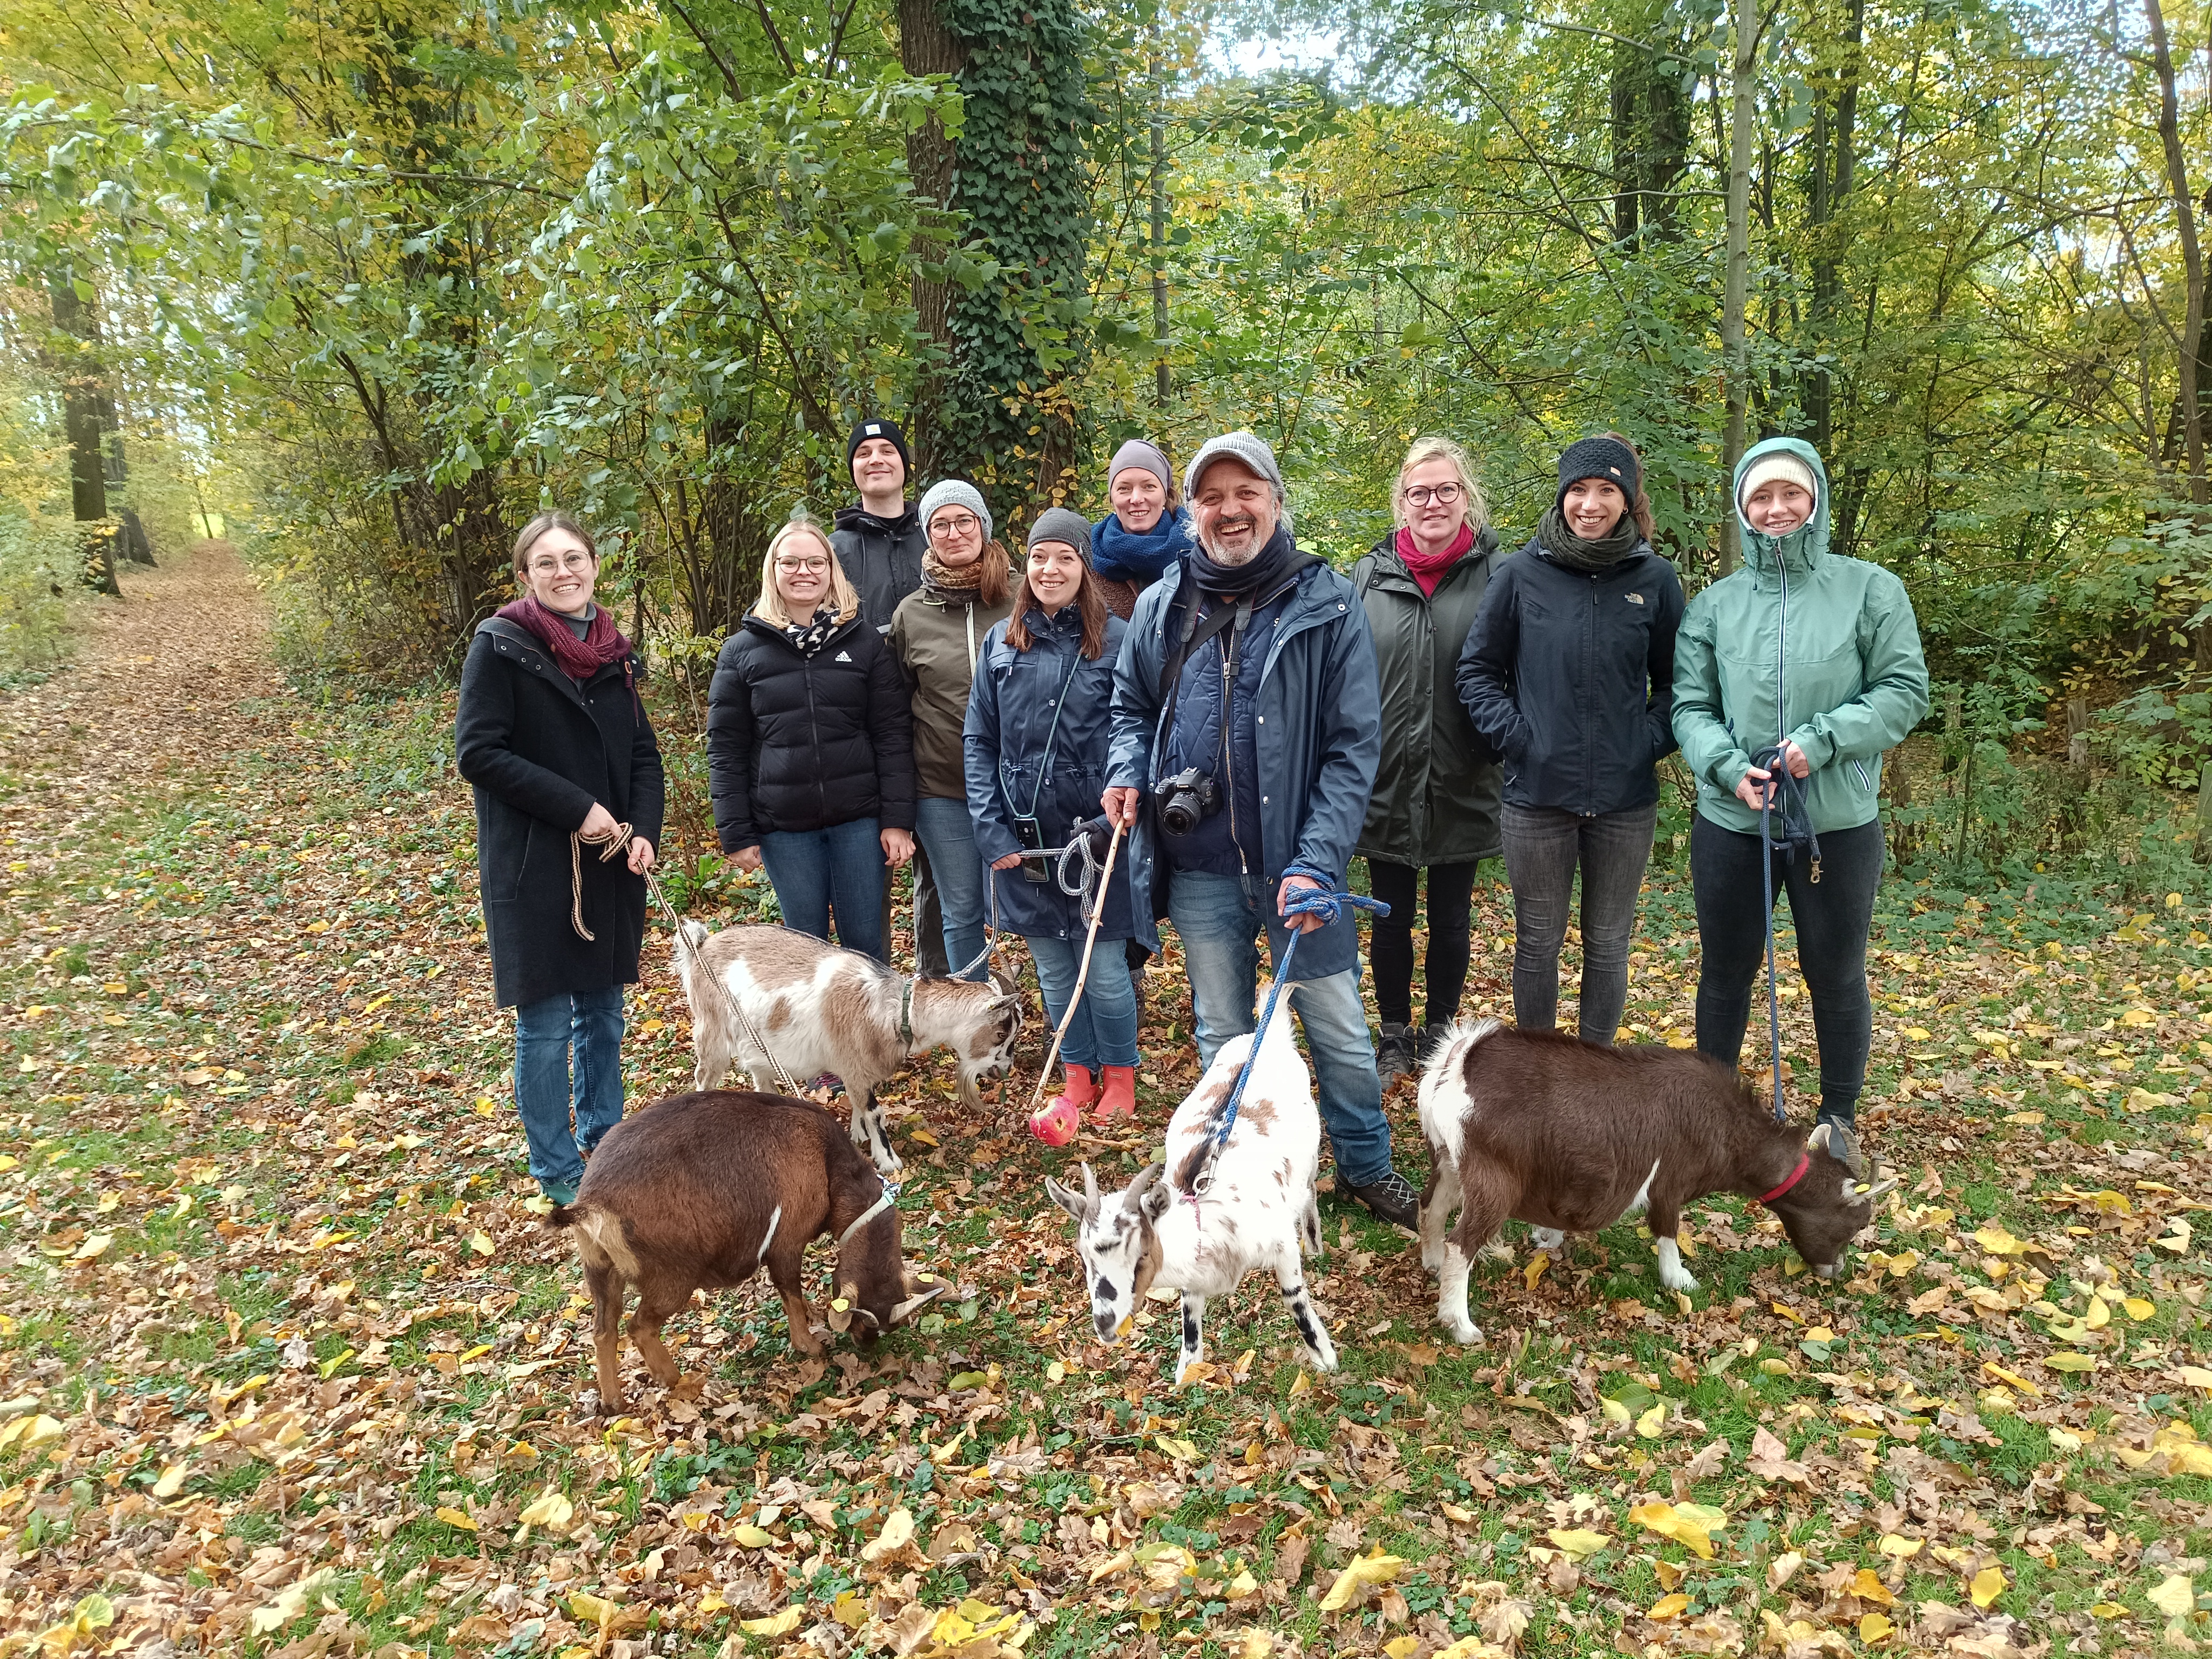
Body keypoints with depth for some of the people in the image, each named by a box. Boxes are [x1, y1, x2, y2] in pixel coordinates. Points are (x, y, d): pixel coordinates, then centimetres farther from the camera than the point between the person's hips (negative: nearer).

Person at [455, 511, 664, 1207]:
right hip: (532, 864, -5)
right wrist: (576, 807, -19)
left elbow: (644, 755, 12)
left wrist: (644, 830, -5)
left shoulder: (612, 653, 8)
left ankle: (604, 1136, 33)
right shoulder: (501, 646, -9)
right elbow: (478, 752, -15)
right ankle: (556, 1169, 18)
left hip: (610, 862, 6)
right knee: (545, 1020, 3)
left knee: (603, 1006, 16)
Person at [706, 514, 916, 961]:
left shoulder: (864, 641, 4)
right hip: (783, 827, 1)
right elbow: (725, 749, 4)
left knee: (867, 941, 4)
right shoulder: (742, 651, 4)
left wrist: (898, 819, -6)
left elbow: (893, 735, 1)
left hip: (858, 819, 0)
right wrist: (735, 834, -1)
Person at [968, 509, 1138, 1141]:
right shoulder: (1001, 642, 6)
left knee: (1103, 965, 3)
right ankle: (1077, 1078, 28)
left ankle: (1119, 1078, 24)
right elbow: (980, 741, 6)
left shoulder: (1115, 639, -4)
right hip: (1023, 837, 3)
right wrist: (990, 829, -2)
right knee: (1052, 967, 13)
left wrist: (1110, 820, -16)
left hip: (1095, 832, -3)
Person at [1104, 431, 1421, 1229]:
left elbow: (1354, 745, -10)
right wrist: (1128, 771, -5)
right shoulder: (1161, 607, 3)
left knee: (1340, 1030, 10)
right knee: (1223, 1036, 17)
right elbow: (1131, 706, 18)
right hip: (1200, 870, 3)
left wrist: (1316, 861, -19)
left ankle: (1366, 1164, 33)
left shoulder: (1329, 604, -7)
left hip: (1297, 860, -2)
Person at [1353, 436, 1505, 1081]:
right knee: (1391, 920, 12)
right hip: (1384, 784, 1)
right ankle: (1394, 1035, 29)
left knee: (1450, 921, 13)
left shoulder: (1495, 574, -3)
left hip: (1460, 787, -1)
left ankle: (1439, 1033, 30)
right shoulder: (1371, 574, 2)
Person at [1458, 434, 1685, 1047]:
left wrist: (1650, 741, -5)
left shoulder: (1655, 578, 0)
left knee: (1608, 947, 12)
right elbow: (1477, 669, 3)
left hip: (1626, 797, 1)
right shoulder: (1523, 573, -3)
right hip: (1537, 794, -1)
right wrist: (1512, 735, -8)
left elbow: (1676, 680, 8)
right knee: (1538, 944, 11)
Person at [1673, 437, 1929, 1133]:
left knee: (1837, 977, 13)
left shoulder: (1870, 589, -2)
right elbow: (1689, 705, 0)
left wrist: (1824, 739, -19)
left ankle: (1838, 1116, 32)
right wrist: (1725, 764, -18)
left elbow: (1905, 691, -5)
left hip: (1839, 824, -1)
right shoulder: (1715, 604, 2)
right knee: (1725, 971, 16)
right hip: (1730, 822, 2)